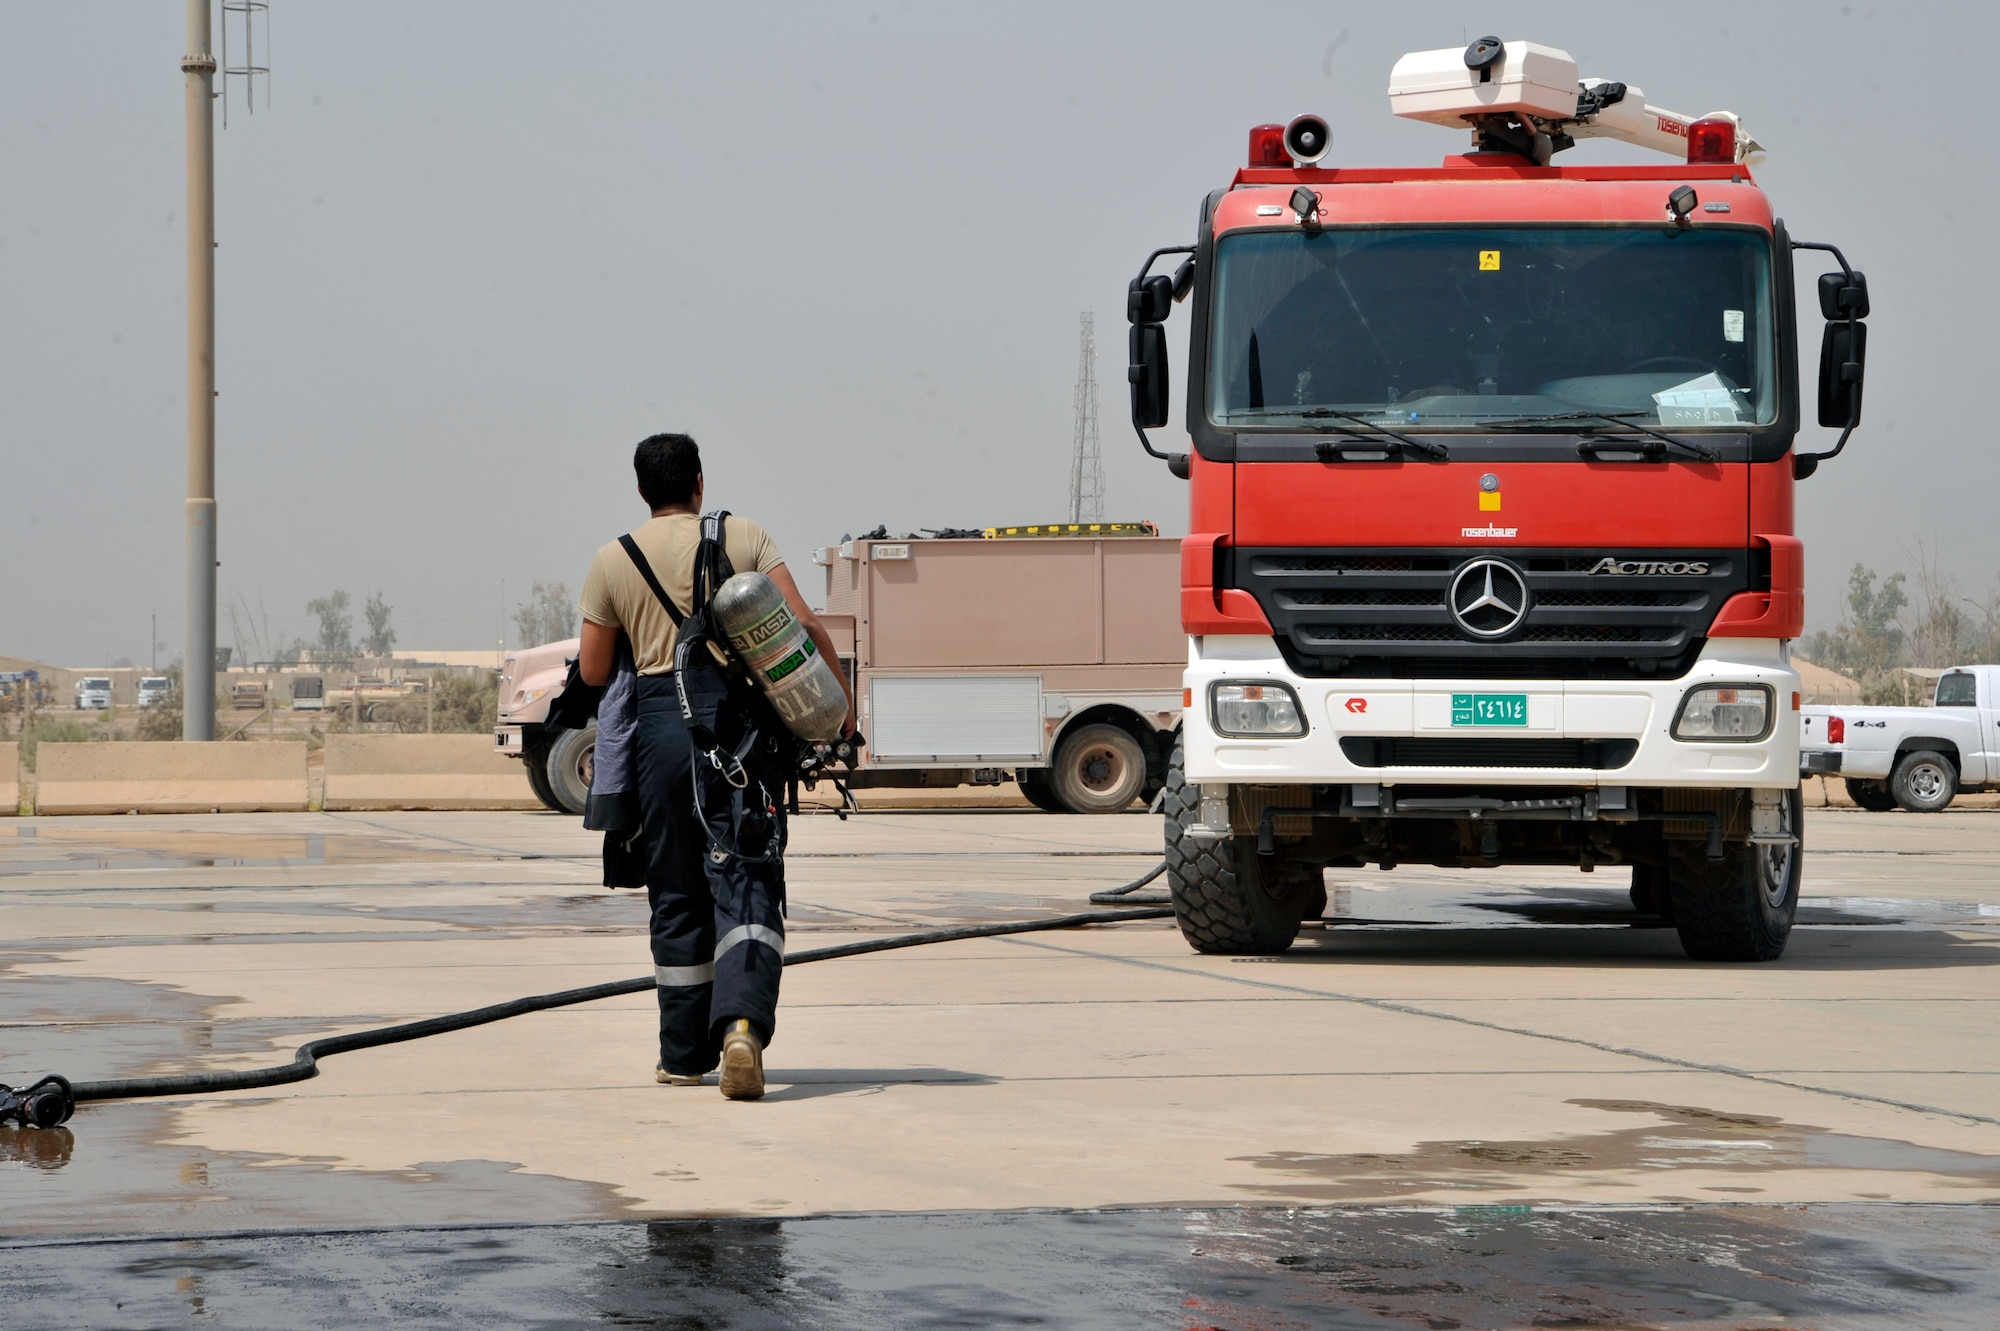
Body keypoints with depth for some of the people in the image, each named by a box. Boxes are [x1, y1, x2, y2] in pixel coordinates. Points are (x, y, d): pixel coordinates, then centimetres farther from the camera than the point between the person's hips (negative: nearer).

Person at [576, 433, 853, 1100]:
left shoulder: (612, 561, 8)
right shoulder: (746, 537, 6)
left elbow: (593, 671, 9)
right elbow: (803, 622, -4)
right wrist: (841, 694, 3)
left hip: (662, 721, 1)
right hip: (741, 717, -1)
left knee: (677, 893, 11)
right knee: (746, 882, -5)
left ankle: (685, 1054, 16)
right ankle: (742, 1021, -28)